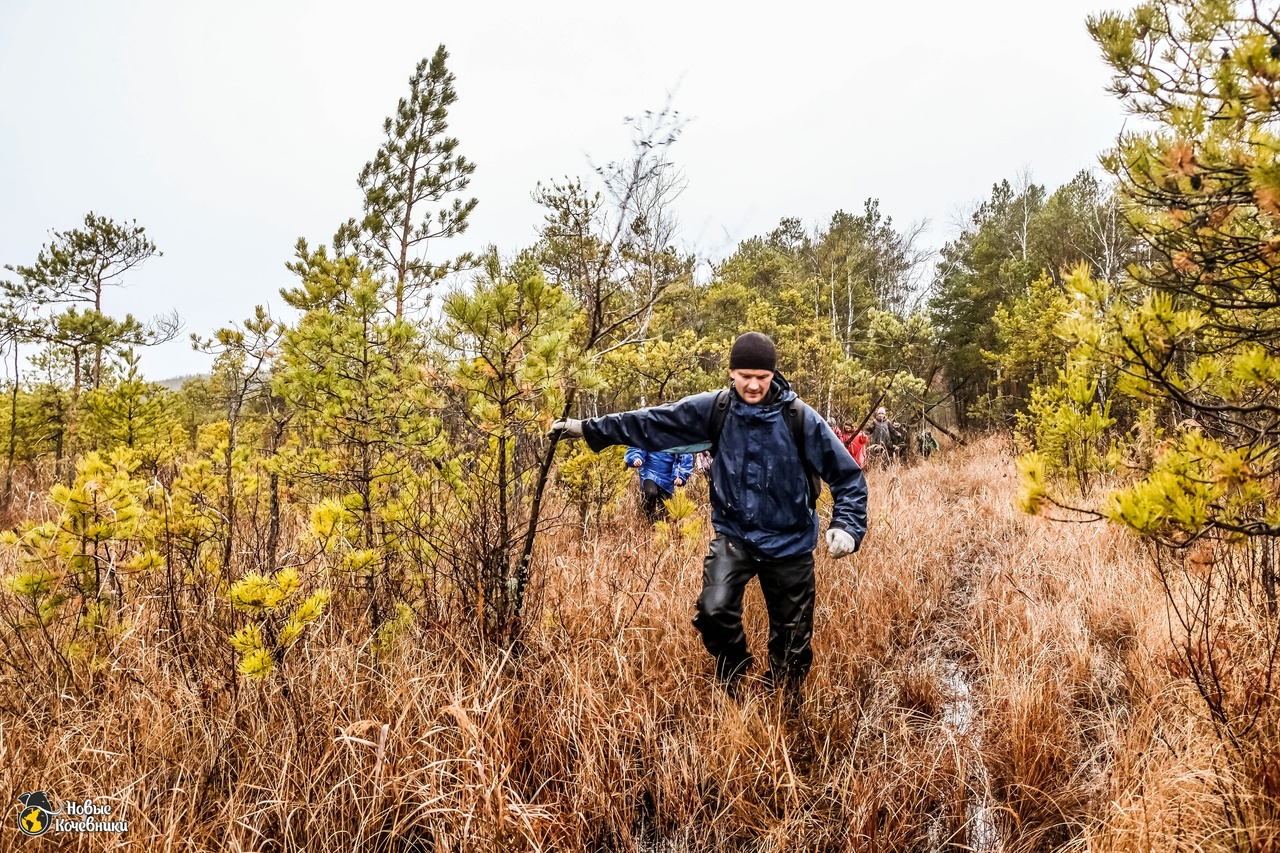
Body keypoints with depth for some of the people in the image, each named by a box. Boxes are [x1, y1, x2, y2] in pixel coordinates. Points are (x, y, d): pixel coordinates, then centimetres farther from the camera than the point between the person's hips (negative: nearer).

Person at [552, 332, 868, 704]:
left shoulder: (800, 418, -15)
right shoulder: (714, 409, -9)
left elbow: (847, 475, -9)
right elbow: (652, 423, -5)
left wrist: (847, 526, -22)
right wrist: (589, 428, -7)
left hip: (789, 544, -1)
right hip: (734, 536, 1)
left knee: (792, 639, 8)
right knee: (714, 610, -20)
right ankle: (733, 679, 12)